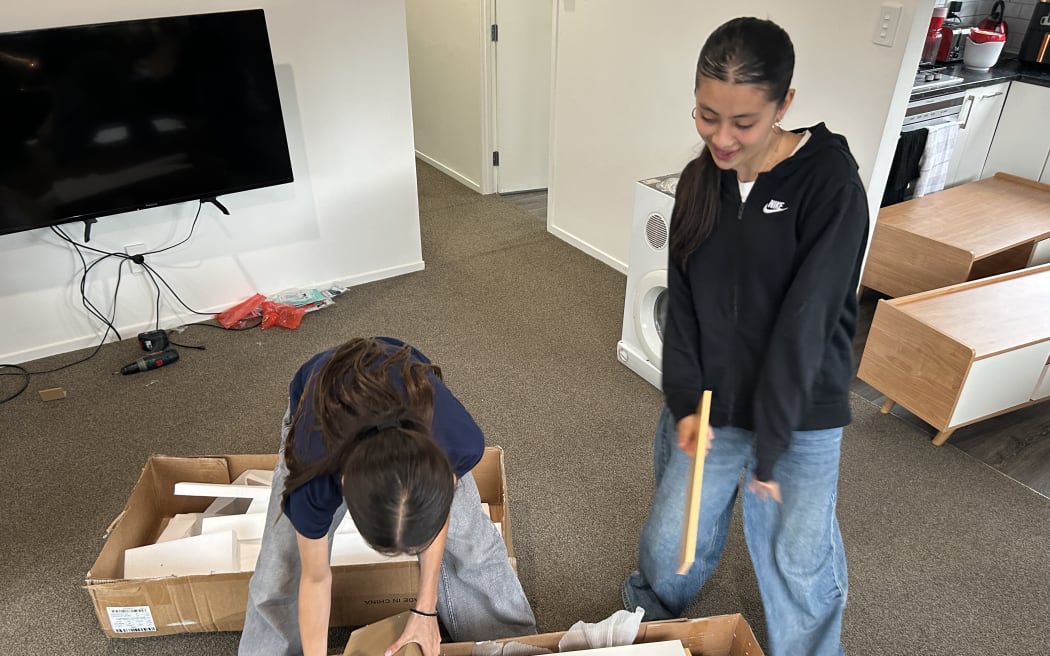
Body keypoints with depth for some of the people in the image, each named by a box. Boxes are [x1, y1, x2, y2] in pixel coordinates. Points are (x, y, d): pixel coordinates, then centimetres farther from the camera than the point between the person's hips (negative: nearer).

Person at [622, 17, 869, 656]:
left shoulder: (830, 182, -16)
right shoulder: (699, 180, 0)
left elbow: (806, 321, -19)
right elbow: (682, 303, 1)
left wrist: (768, 442, -18)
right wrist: (685, 403, -9)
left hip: (799, 415, -3)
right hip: (709, 404, 4)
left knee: (798, 565, 9)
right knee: (671, 541, 14)